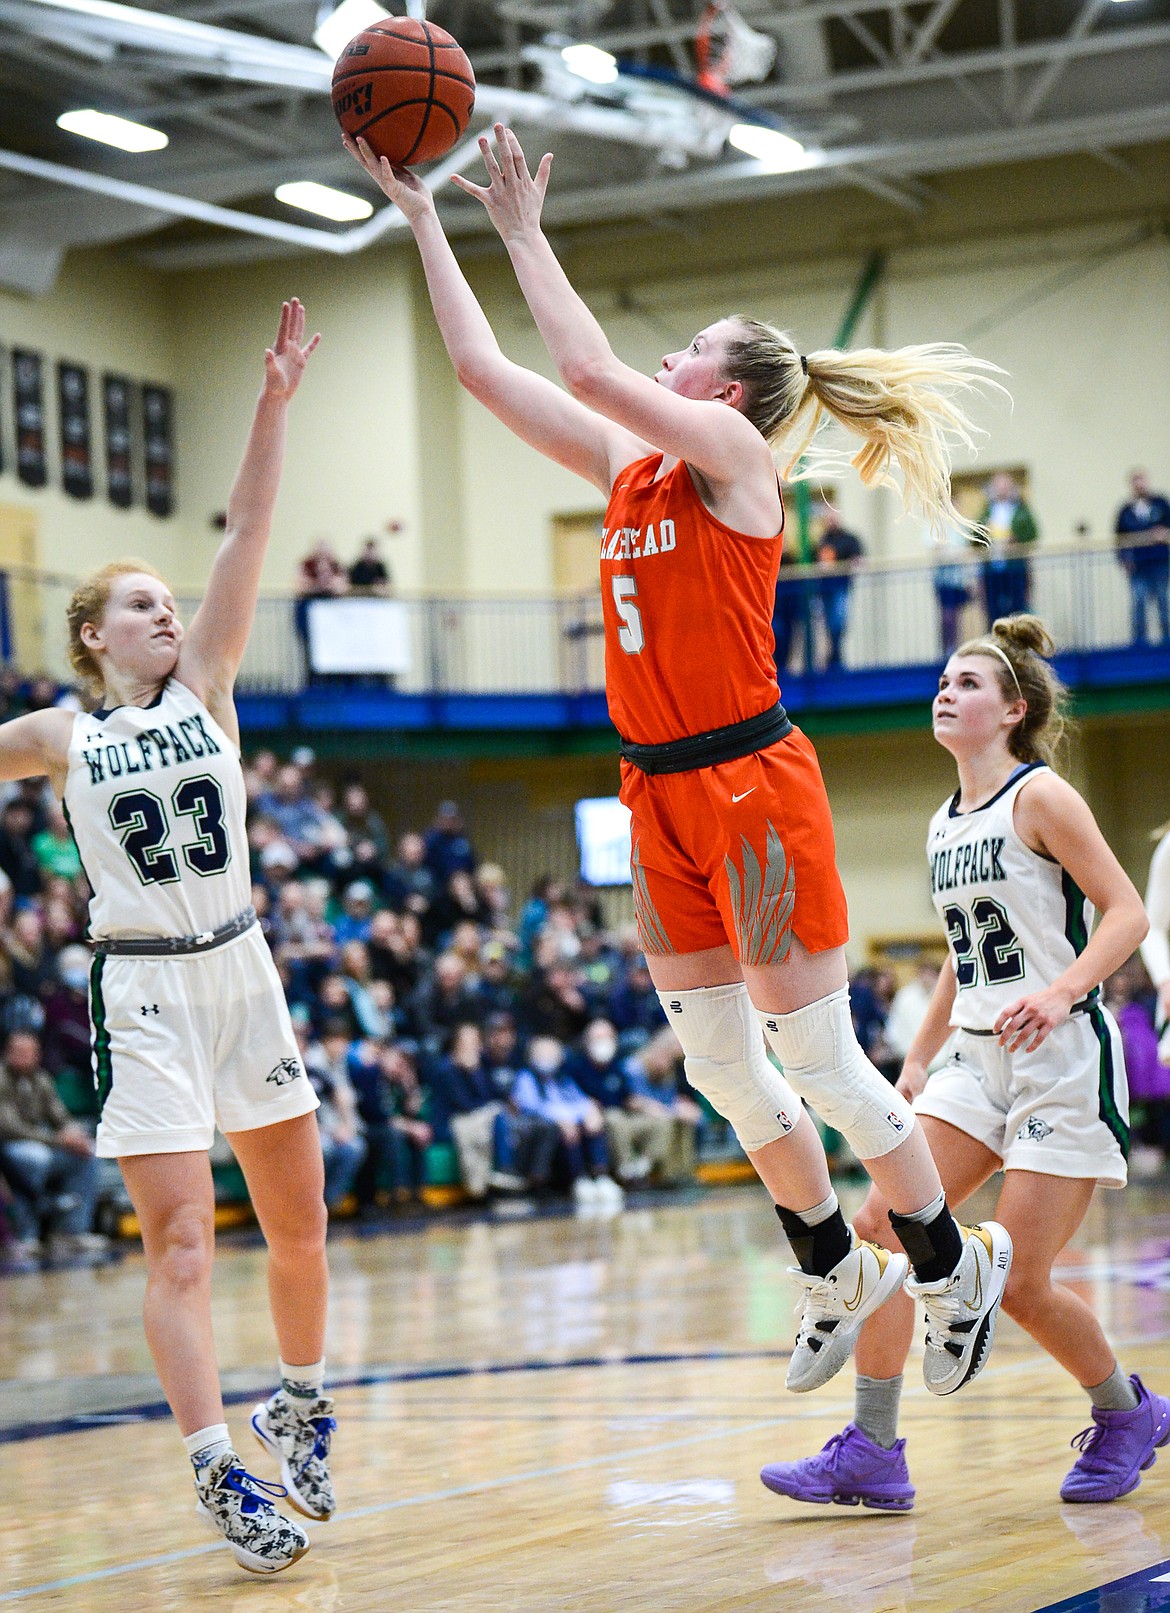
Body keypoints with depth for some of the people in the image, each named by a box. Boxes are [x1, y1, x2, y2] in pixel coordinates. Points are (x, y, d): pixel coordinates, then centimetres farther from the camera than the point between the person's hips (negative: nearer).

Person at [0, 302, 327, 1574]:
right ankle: (219, 1473, -12)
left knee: (298, 1220, 11)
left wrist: (272, 405, -9)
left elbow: (247, 537, -2)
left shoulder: (204, 687, 6)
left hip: (241, 971, 3)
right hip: (140, 991, -3)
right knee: (181, 1242, -10)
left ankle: (300, 1408, 32)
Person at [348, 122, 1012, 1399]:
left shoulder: (734, 454, -8)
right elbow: (482, 368, 13)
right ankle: (836, 1273, 29)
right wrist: (421, 218, 12)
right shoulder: (629, 468, 12)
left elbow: (591, 371, -21)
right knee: (719, 1067, 12)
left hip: (751, 787, -8)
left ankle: (952, 1267, 15)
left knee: (817, 1063, -2)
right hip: (661, 799, 8)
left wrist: (524, 234, -12)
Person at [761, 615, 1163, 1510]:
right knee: (884, 1225, -8)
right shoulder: (945, 824, 14)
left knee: (1022, 1281, -7)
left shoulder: (1040, 796, -8)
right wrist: (916, 1062, 21)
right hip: (979, 1059, 7)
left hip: (1064, 1057, -7)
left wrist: (1060, 992, -28)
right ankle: (873, 1453, -3)